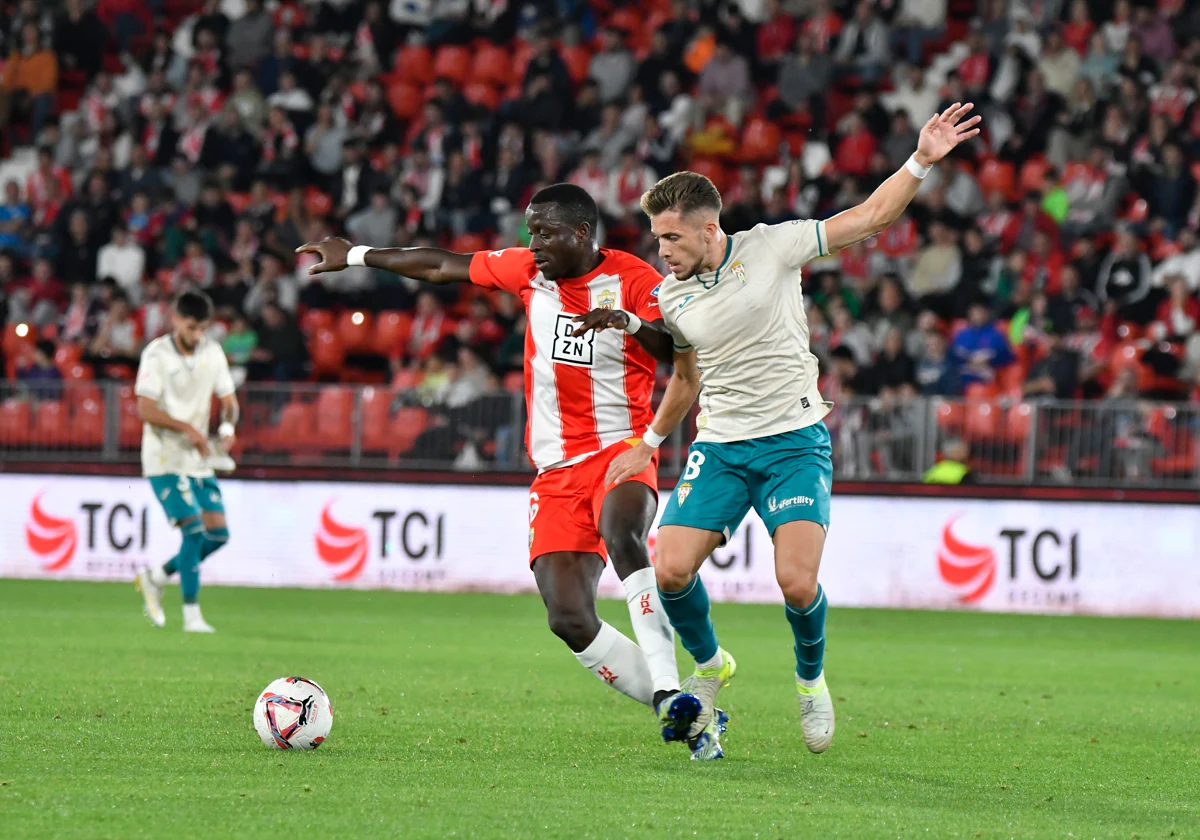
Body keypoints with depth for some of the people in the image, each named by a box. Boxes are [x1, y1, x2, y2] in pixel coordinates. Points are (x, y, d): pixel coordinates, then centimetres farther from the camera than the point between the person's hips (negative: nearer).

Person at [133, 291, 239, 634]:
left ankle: (155, 577, 20)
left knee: (218, 534, 0)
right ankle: (191, 615, -9)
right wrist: (188, 428, -27)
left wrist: (227, 426, -11)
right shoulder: (156, 354, -11)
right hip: (165, 460, -6)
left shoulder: (213, 353, 6)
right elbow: (145, 409, -18)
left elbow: (229, 401, 11)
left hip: (199, 460, 6)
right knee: (194, 528, -17)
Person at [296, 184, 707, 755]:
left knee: (622, 536, -38)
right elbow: (444, 267, 20)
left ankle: (669, 692, -40)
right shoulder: (529, 271, 9)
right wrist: (357, 255, 27)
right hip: (557, 468, 5)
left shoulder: (632, 279, -5)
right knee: (569, 619, -12)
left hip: (622, 450, -5)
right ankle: (677, 712, -4)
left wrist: (631, 321, -33)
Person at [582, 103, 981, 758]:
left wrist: (922, 161, -15)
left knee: (798, 583, -18)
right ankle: (709, 665, 19)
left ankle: (811, 679, 14)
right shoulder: (670, 298, 4)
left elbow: (870, 217, -4)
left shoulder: (772, 247, -6)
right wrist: (650, 444, 24)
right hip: (718, 447, 3)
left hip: (794, 443, -3)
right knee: (671, 570, -12)